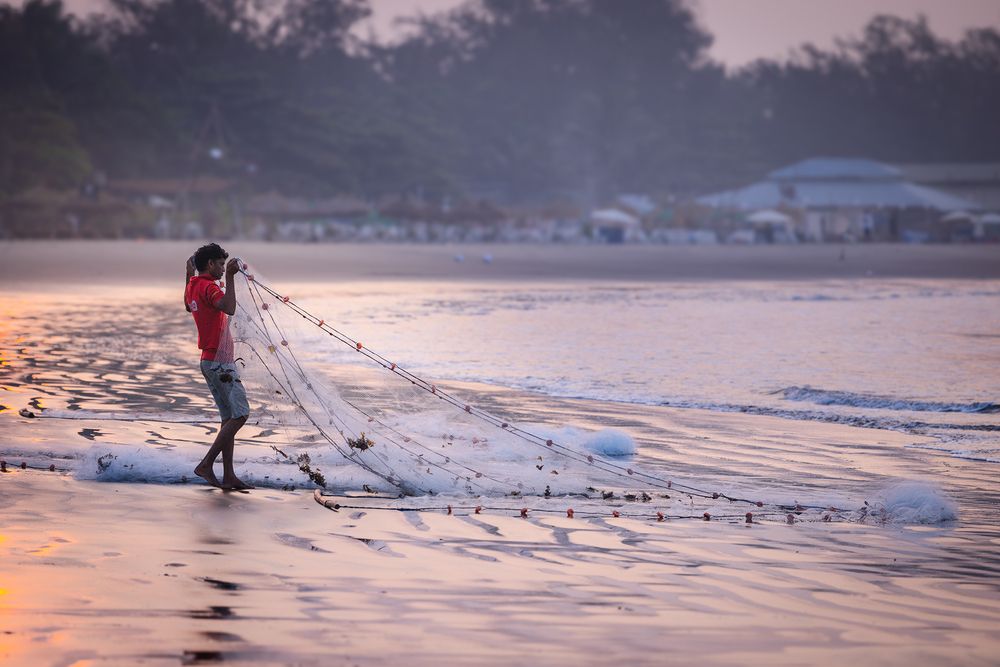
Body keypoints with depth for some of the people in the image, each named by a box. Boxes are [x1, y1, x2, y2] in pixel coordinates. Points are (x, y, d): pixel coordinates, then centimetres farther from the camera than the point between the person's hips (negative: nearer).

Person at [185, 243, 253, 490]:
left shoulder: (194, 286, 13)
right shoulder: (208, 287, -15)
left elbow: (188, 305, 38)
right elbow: (229, 308, -34)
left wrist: (188, 275, 40)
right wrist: (230, 277, -30)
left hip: (213, 361, 10)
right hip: (219, 361, -10)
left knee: (230, 418, 10)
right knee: (240, 414, -11)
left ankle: (229, 476, 8)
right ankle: (206, 465, -12)